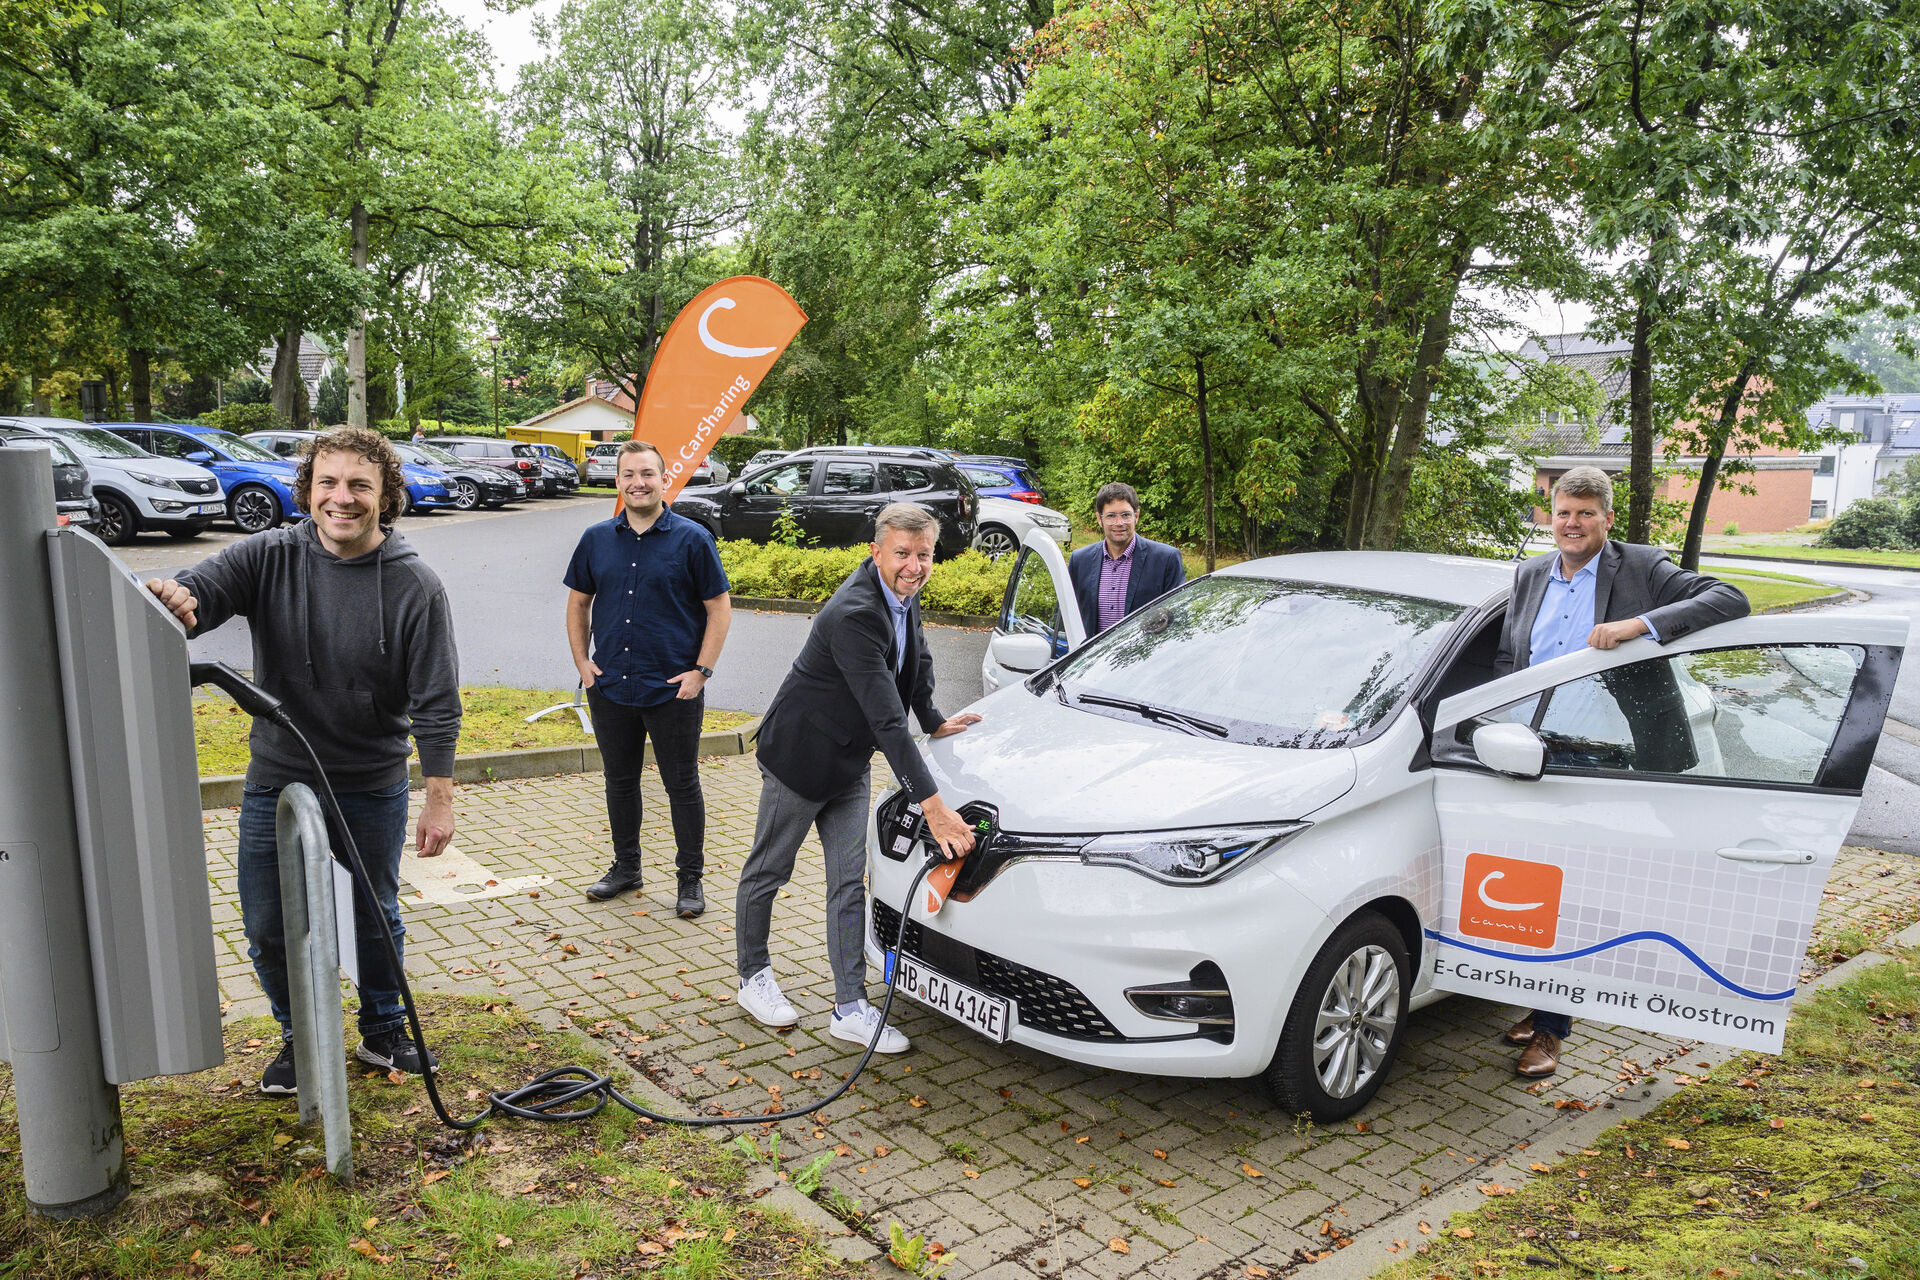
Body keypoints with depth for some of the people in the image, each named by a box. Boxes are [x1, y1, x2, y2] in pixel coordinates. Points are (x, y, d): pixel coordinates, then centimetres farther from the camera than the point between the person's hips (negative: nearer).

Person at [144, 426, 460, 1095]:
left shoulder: (414, 584, -12)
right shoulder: (268, 556, -7)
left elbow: (436, 702, -11)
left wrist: (440, 798, -12)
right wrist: (171, 601, -45)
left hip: (373, 789, -1)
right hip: (276, 784, 1)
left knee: (376, 919, 16)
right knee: (268, 931, 9)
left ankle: (384, 1031, 39)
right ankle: (301, 1038, 34)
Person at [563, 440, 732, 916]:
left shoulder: (692, 539, -5)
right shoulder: (597, 539, 6)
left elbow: (720, 609, -4)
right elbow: (578, 602, 17)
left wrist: (701, 671, -10)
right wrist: (581, 661, 7)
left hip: (673, 691, -4)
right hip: (610, 689, 4)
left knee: (682, 786, 5)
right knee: (620, 781, 16)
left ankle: (690, 880, 17)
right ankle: (625, 867, 33)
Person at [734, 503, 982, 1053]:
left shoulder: (902, 595, -4)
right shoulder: (855, 615, -32)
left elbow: (917, 658, 19)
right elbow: (887, 718, -37)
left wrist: (936, 722, 18)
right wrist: (932, 804, -39)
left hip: (850, 764, 8)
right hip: (801, 756, -8)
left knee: (849, 882, 6)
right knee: (767, 872, 12)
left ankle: (850, 1008, 11)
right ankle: (753, 976, 32)